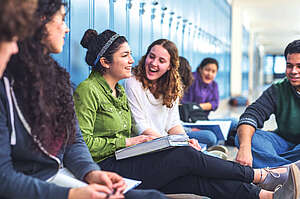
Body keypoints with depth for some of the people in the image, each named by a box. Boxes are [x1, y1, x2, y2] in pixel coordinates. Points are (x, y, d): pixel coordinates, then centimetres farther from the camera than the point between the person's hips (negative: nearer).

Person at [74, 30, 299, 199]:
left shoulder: (118, 90, 19)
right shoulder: (88, 90, -9)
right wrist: (126, 142, -15)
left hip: (124, 161, 9)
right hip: (108, 167, -8)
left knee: (197, 179, -12)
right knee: (187, 157, -16)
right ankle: (261, 176, -3)